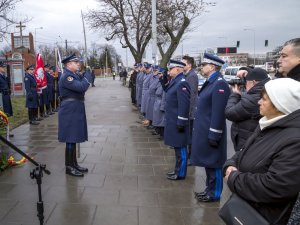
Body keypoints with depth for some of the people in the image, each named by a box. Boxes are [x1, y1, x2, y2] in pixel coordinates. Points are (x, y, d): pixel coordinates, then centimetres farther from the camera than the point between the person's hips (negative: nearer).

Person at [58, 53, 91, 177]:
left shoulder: (75, 75, 15)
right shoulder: (66, 76, -17)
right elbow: (82, 87, -27)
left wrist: (84, 75, 1)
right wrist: (88, 74, -13)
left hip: (75, 112, 10)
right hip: (70, 112, -10)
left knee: (74, 139, 15)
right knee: (70, 140, -2)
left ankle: (74, 163, 26)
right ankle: (69, 167, 8)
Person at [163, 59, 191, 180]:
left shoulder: (182, 83, -20)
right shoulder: (175, 81, 11)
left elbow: (184, 105, -24)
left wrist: (181, 123, -23)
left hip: (178, 122, -10)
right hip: (173, 121, 10)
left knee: (180, 147, 2)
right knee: (177, 147, 19)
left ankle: (181, 173, 14)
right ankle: (178, 169, 32)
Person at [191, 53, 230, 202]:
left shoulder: (220, 84, -19)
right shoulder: (210, 82, 11)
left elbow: (218, 112, -23)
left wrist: (214, 136, -23)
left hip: (211, 132, -9)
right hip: (204, 130, 9)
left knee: (213, 163, 5)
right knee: (208, 162, 19)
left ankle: (215, 193, 20)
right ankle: (209, 189, 33)